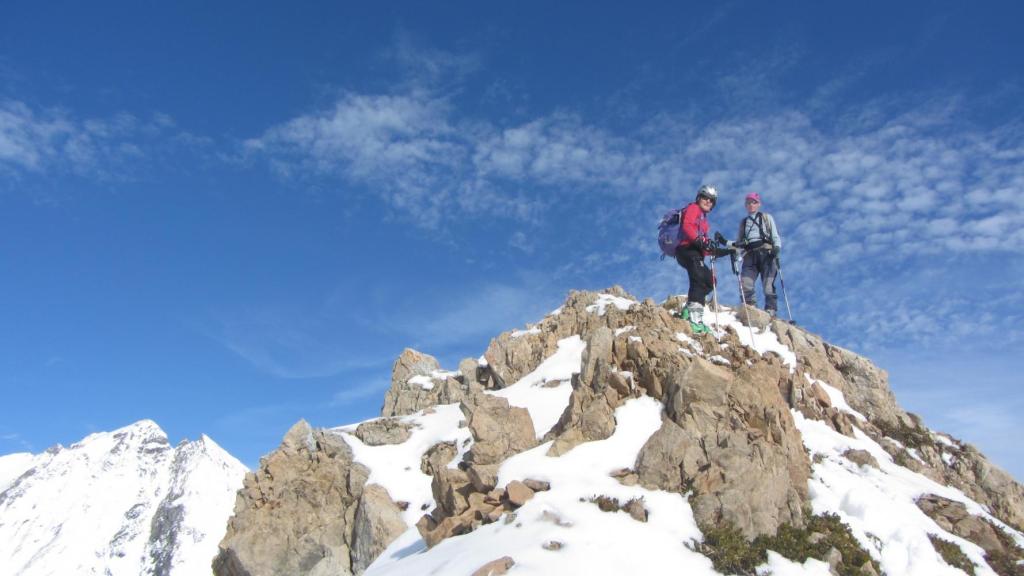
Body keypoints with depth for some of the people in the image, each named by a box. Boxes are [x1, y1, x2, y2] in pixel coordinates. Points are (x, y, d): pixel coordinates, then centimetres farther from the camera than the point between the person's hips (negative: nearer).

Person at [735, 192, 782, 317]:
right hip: (750, 254, 2)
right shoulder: (743, 222, 25)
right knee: (745, 284, -16)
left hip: (766, 252, -2)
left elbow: (775, 235, 10)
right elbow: (739, 241, 21)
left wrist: (776, 247, -9)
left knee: (768, 285, -12)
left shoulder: (767, 217, 18)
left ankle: (771, 311, -10)